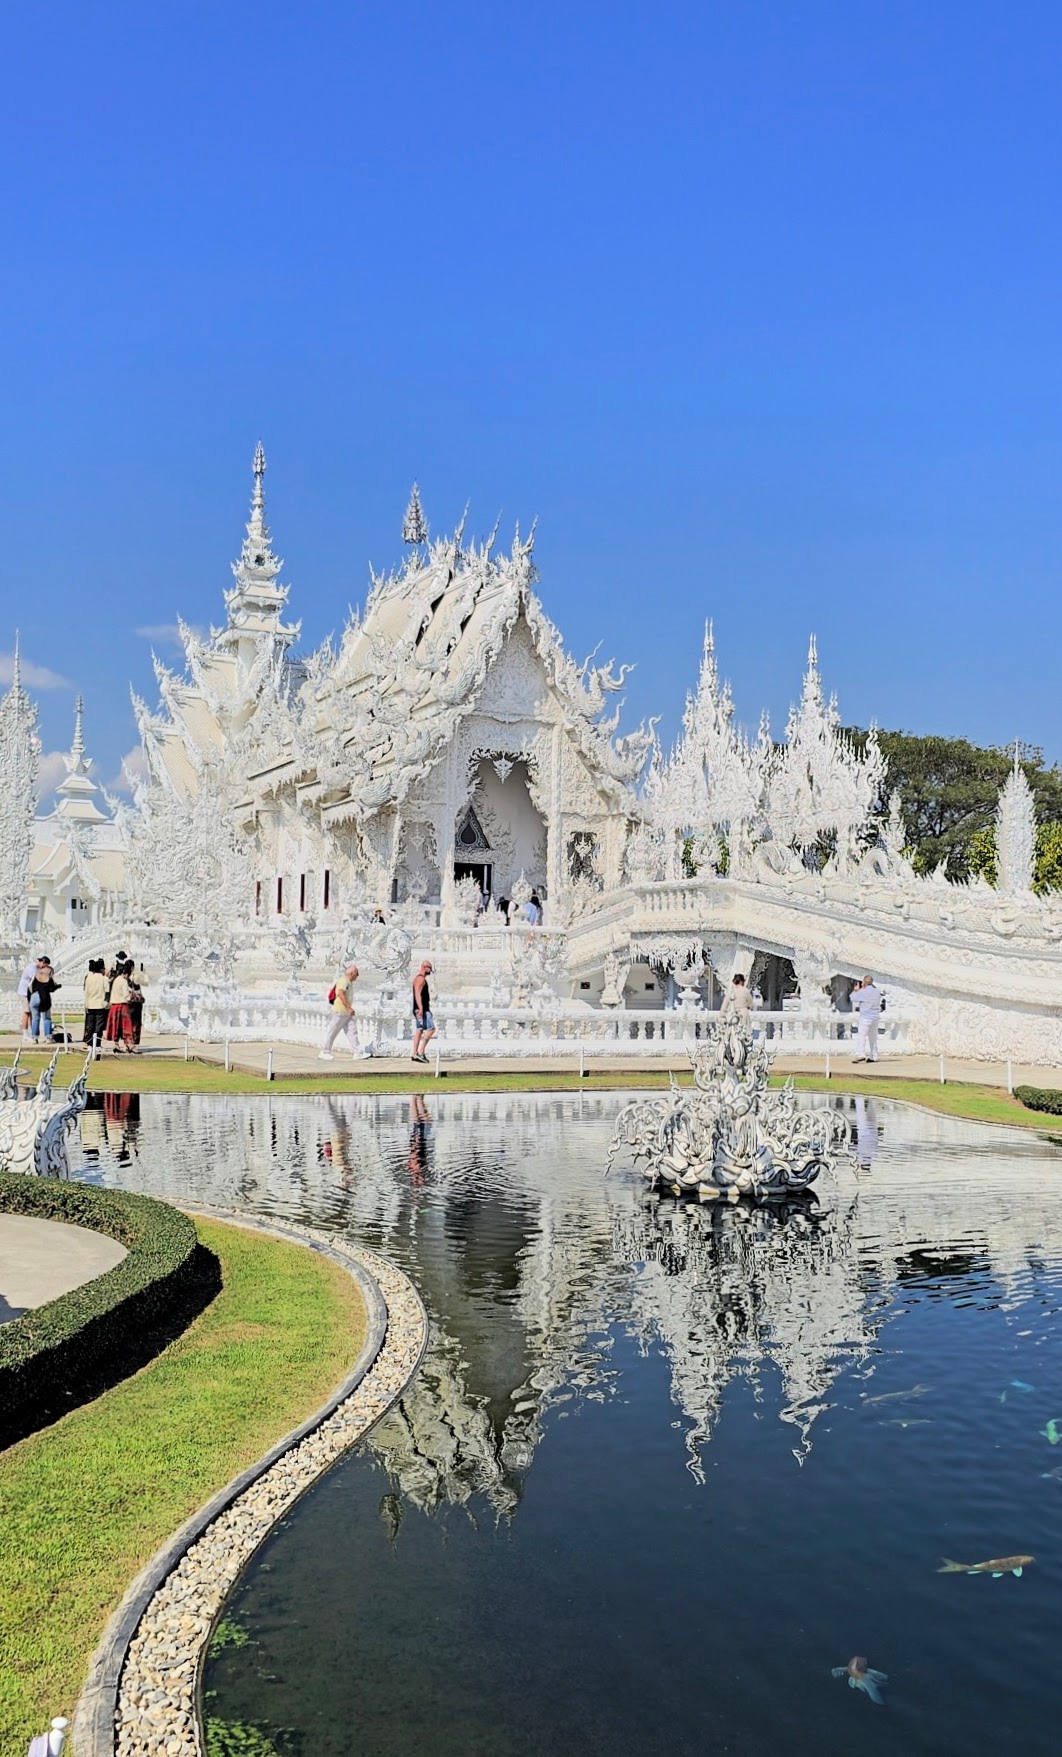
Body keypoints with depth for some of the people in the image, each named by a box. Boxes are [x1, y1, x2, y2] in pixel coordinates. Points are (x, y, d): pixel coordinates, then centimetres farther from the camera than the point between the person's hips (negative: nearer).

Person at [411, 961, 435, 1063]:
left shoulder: (419, 978, 21)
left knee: (419, 1030, 8)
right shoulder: (420, 978, -12)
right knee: (431, 1029, -11)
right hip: (422, 1010, -10)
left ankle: (415, 1054, 6)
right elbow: (417, 994, -24)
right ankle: (420, 1052, -13)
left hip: (420, 1009, 10)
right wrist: (420, 1008, -32)